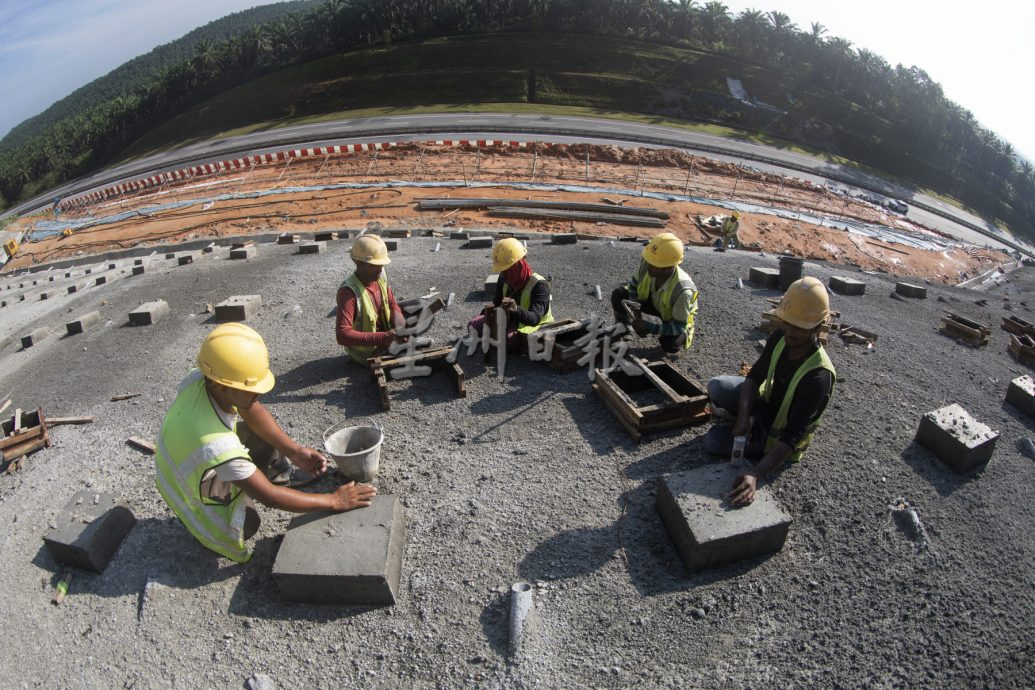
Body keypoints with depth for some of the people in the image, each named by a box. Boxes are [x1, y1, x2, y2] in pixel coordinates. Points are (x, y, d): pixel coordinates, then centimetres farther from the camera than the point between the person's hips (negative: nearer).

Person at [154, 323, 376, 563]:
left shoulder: (202, 378, -28)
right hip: (195, 487, -6)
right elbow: (269, 496, -32)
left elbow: (253, 411, -9)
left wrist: (294, 451, -18)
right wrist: (334, 501, -26)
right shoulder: (216, 444, -45)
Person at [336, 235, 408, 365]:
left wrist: (399, 329, -18)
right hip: (367, 353, -7)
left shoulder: (379, 277, -9)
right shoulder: (349, 291, -30)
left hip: (385, 339, 7)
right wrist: (383, 337, -41)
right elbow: (342, 335, -37)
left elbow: (393, 305, 3)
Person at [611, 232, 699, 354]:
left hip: (675, 316, -4)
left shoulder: (682, 290, -43)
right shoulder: (647, 263, -32)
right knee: (619, 295, -19)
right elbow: (634, 285, -9)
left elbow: (679, 326, -31)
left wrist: (649, 328, -40)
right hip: (654, 301, 4)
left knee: (670, 345, -30)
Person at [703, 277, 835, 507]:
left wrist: (755, 475, -48)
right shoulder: (780, 337, -18)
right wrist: (743, 415, -25)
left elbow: (792, 437, -38)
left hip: (777, 435, -6)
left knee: (714, 440, -16)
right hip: (768, 403, 6)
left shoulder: (818, 375, -36)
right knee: (717, 387, -16)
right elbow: (755, 376, -6)